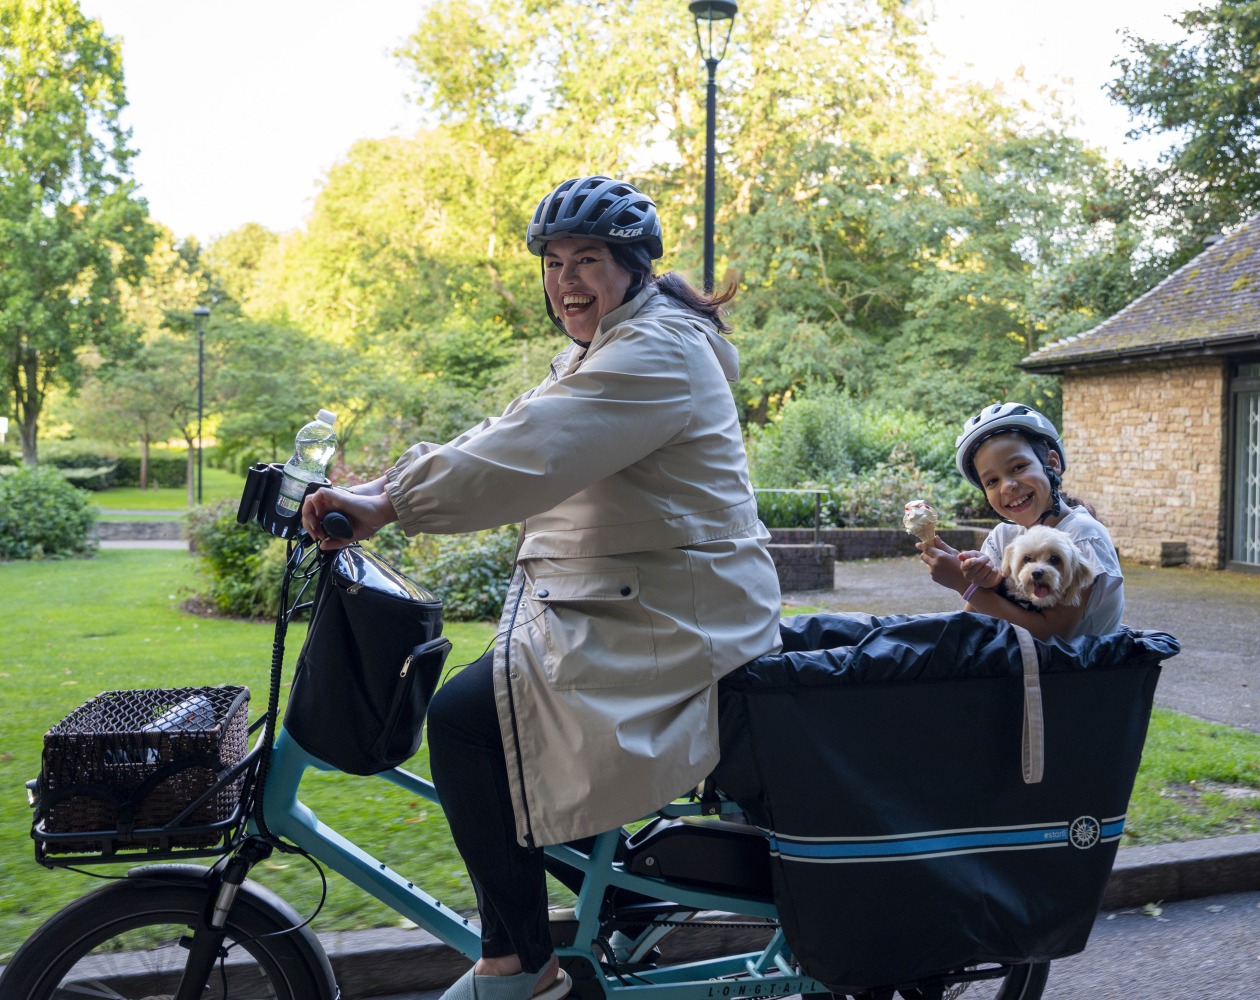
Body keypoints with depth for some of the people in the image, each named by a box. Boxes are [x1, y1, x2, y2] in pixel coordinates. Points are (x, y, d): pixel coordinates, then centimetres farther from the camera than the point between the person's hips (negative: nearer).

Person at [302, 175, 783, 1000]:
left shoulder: (655, 352, -16)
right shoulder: (604, 351, 19)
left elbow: (524, 457, -29)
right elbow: (508, 437, 12)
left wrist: (391, 504, -27)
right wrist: (382, 487, 2)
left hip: (665, 628, -11)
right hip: (623, 604, 11)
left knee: (467, 719, -19)